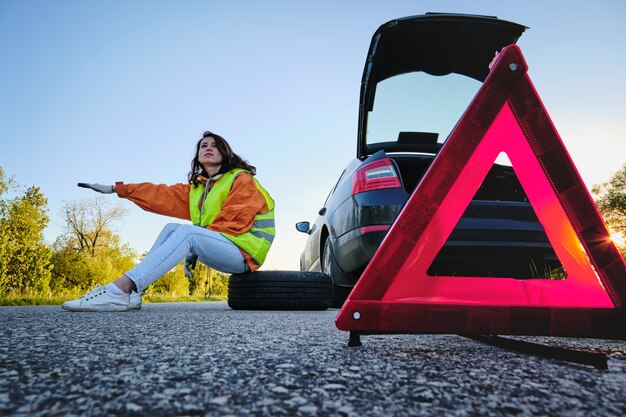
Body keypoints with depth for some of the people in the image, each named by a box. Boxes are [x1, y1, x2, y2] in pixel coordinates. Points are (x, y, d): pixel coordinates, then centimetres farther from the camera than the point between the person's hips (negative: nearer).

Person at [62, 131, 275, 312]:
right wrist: (117, 189, 4)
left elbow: (235, 221, -15)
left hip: (245, 250, -7)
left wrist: (196, 249, -16)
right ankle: (132, 294, -16)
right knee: (172, 228, -4)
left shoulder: (241, 179, -4)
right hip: (221, 250, 7)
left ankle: (119, 290, -37)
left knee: (187, 232, -27)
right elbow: (164, 195, 9)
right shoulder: (197, 188, 17)